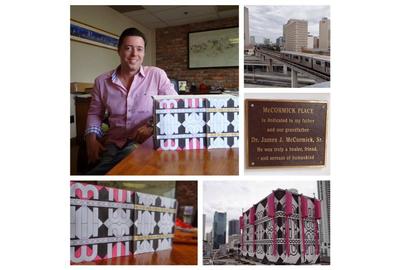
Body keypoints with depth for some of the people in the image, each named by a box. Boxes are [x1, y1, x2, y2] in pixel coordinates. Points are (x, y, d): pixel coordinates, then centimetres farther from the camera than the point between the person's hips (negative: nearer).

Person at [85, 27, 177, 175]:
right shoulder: (101, 81, 9)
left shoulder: (157, 75, 0)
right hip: (113, 144, 1)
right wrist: (91, 137, 3)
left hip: (146, 142, -1)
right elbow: (94, 113, 21)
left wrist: (152, 126, -16)